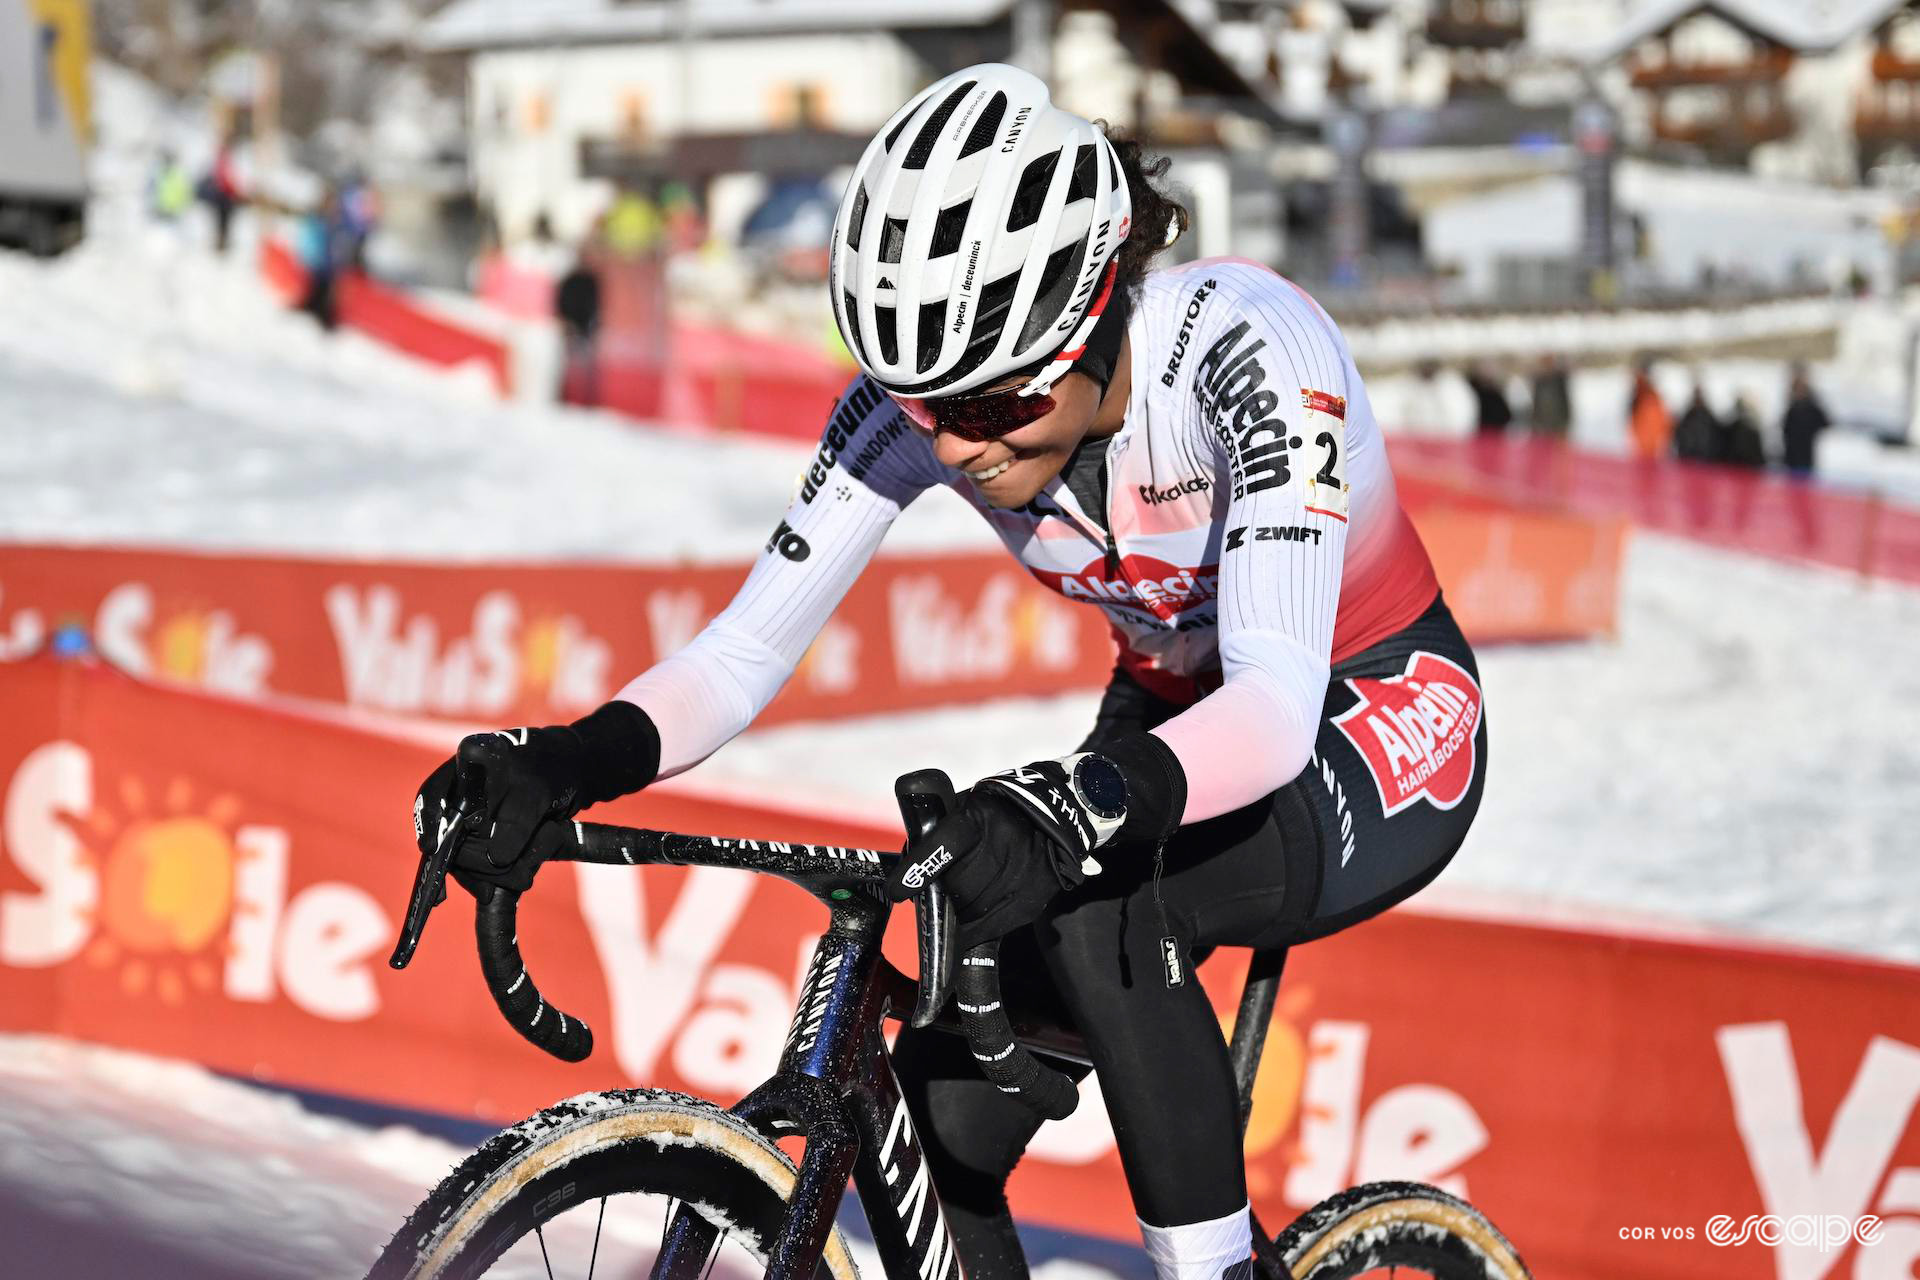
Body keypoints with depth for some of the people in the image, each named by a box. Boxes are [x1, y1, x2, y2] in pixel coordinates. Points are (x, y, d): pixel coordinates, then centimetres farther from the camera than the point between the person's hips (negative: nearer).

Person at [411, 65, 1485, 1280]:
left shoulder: (1243, 349, -33)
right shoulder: (923, 396, -18)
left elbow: (1280, 700, -41)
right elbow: (746, 652, -17)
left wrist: (1090, 804, -60)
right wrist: (568, 764, -36)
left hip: (1383, 726, -5)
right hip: (1178, 720, 5)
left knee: (1096, 904, -36)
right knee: (937, 1127, -13)